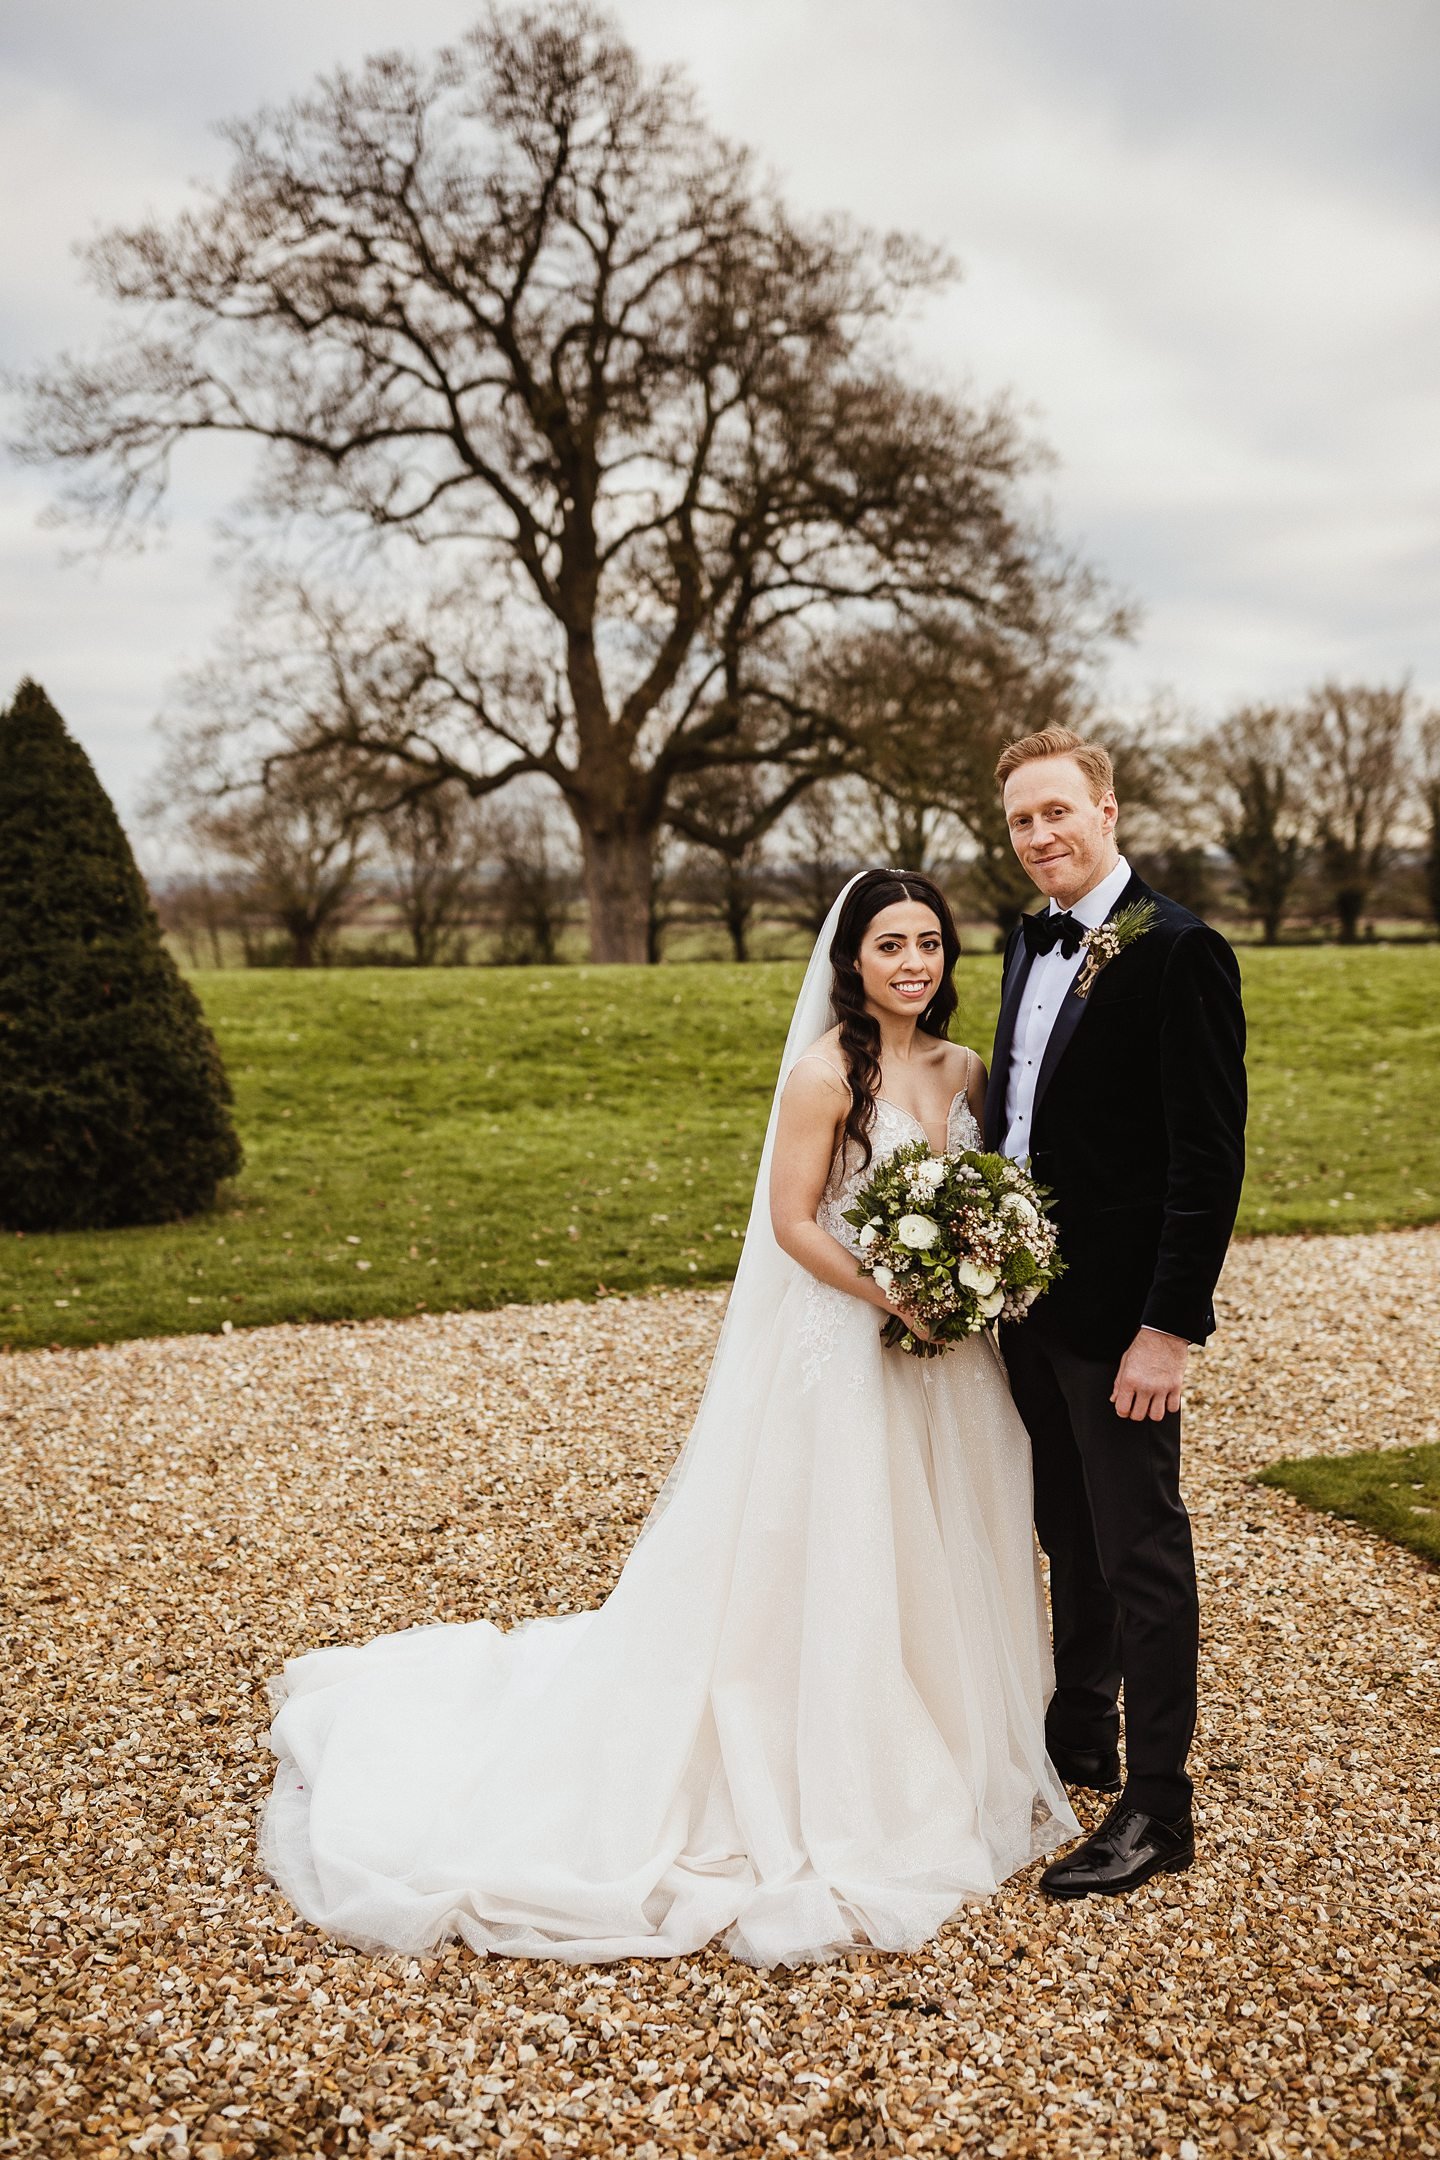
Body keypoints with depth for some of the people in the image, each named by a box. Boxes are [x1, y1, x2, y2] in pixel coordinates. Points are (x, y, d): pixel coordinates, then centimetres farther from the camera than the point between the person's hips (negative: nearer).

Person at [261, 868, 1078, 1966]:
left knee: (946, 1565, 17)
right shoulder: (827, 1071, -13)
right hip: (847, 1352, -7)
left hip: (955, 1367, 7)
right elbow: (794, 1223, -15)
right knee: (839, 1572, 2)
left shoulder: (965, 1070, 7)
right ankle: (843, 1799, 19)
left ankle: (957, 1771, 37)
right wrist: (899, 1299, -22)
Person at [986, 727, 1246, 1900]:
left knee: (1141, 1552, 5)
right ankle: (1079, 1734, 39)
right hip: (1026, 1296, 8)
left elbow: (1210, 1156, -19)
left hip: (1119, 1314, -8)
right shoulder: (1029, 942, 10)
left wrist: (1170, 1327, -21)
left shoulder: (1178, 950, -16)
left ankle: (1158, 1806, 19)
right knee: (1069, 1535, 21)